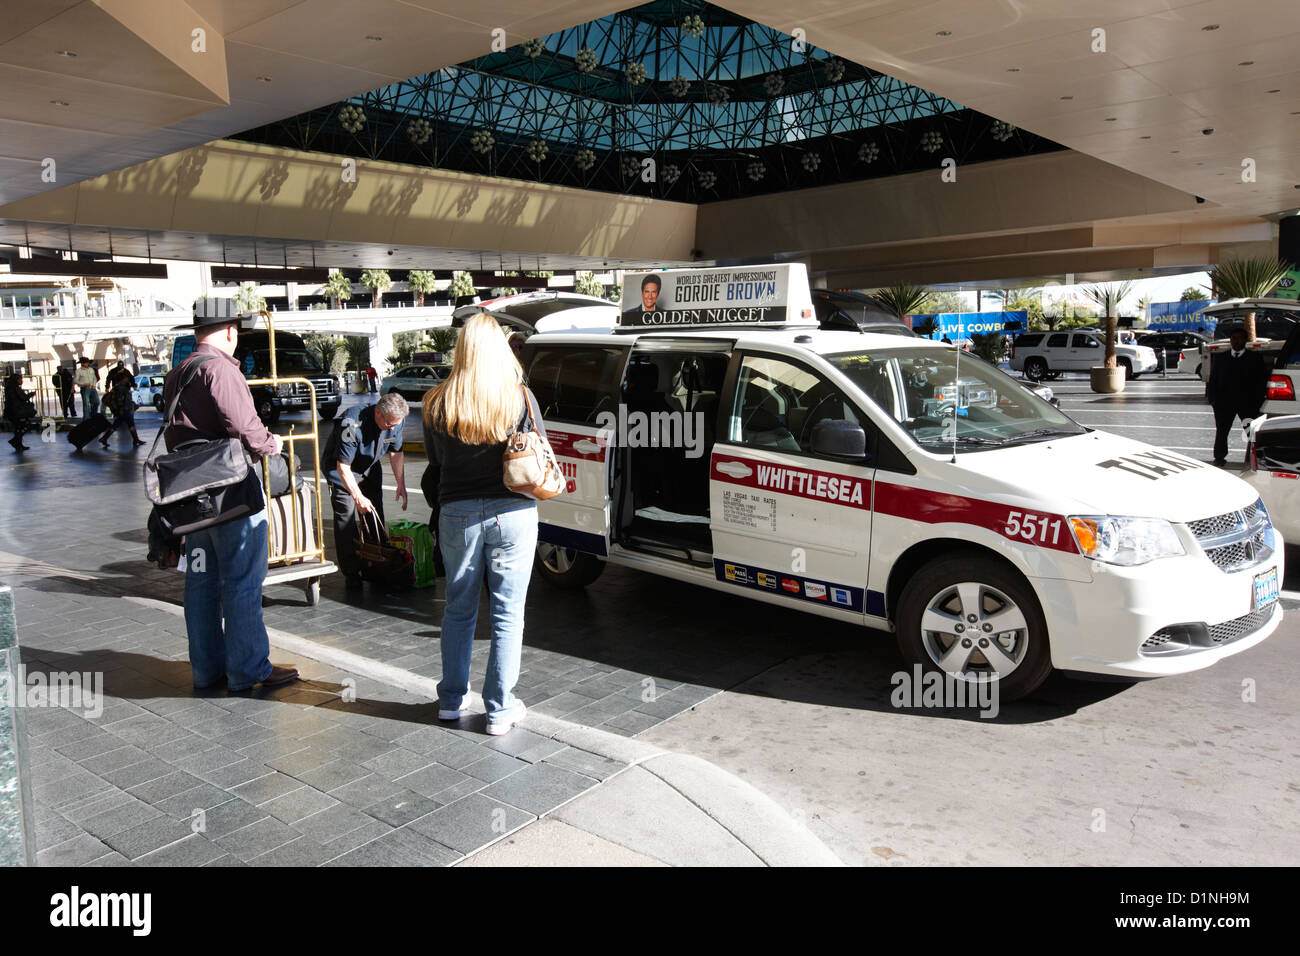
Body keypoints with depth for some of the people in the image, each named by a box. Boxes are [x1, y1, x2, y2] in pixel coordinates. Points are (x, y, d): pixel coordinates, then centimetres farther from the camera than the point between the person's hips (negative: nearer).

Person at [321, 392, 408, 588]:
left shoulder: (396, 421, -17)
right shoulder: (352, 425, -37)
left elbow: (396, 452, 0)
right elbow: (343, 466, -31)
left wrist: (401, 484, -3)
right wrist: (358, 497, -30)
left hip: (369, 469, 6)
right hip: (340, 468, -6)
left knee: (375, 516, 5)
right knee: (346, 516, -11)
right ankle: (351, 572, -5)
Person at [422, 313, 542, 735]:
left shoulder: (438, 403, -3)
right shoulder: (521, 398, -8)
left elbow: (434, 462, 7)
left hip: (457, 514, 2)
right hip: (512, 512, -2)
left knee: (458, 609, 18)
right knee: (508, 614, 8)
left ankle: (451, 700, 30)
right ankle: (500, 709, 15)